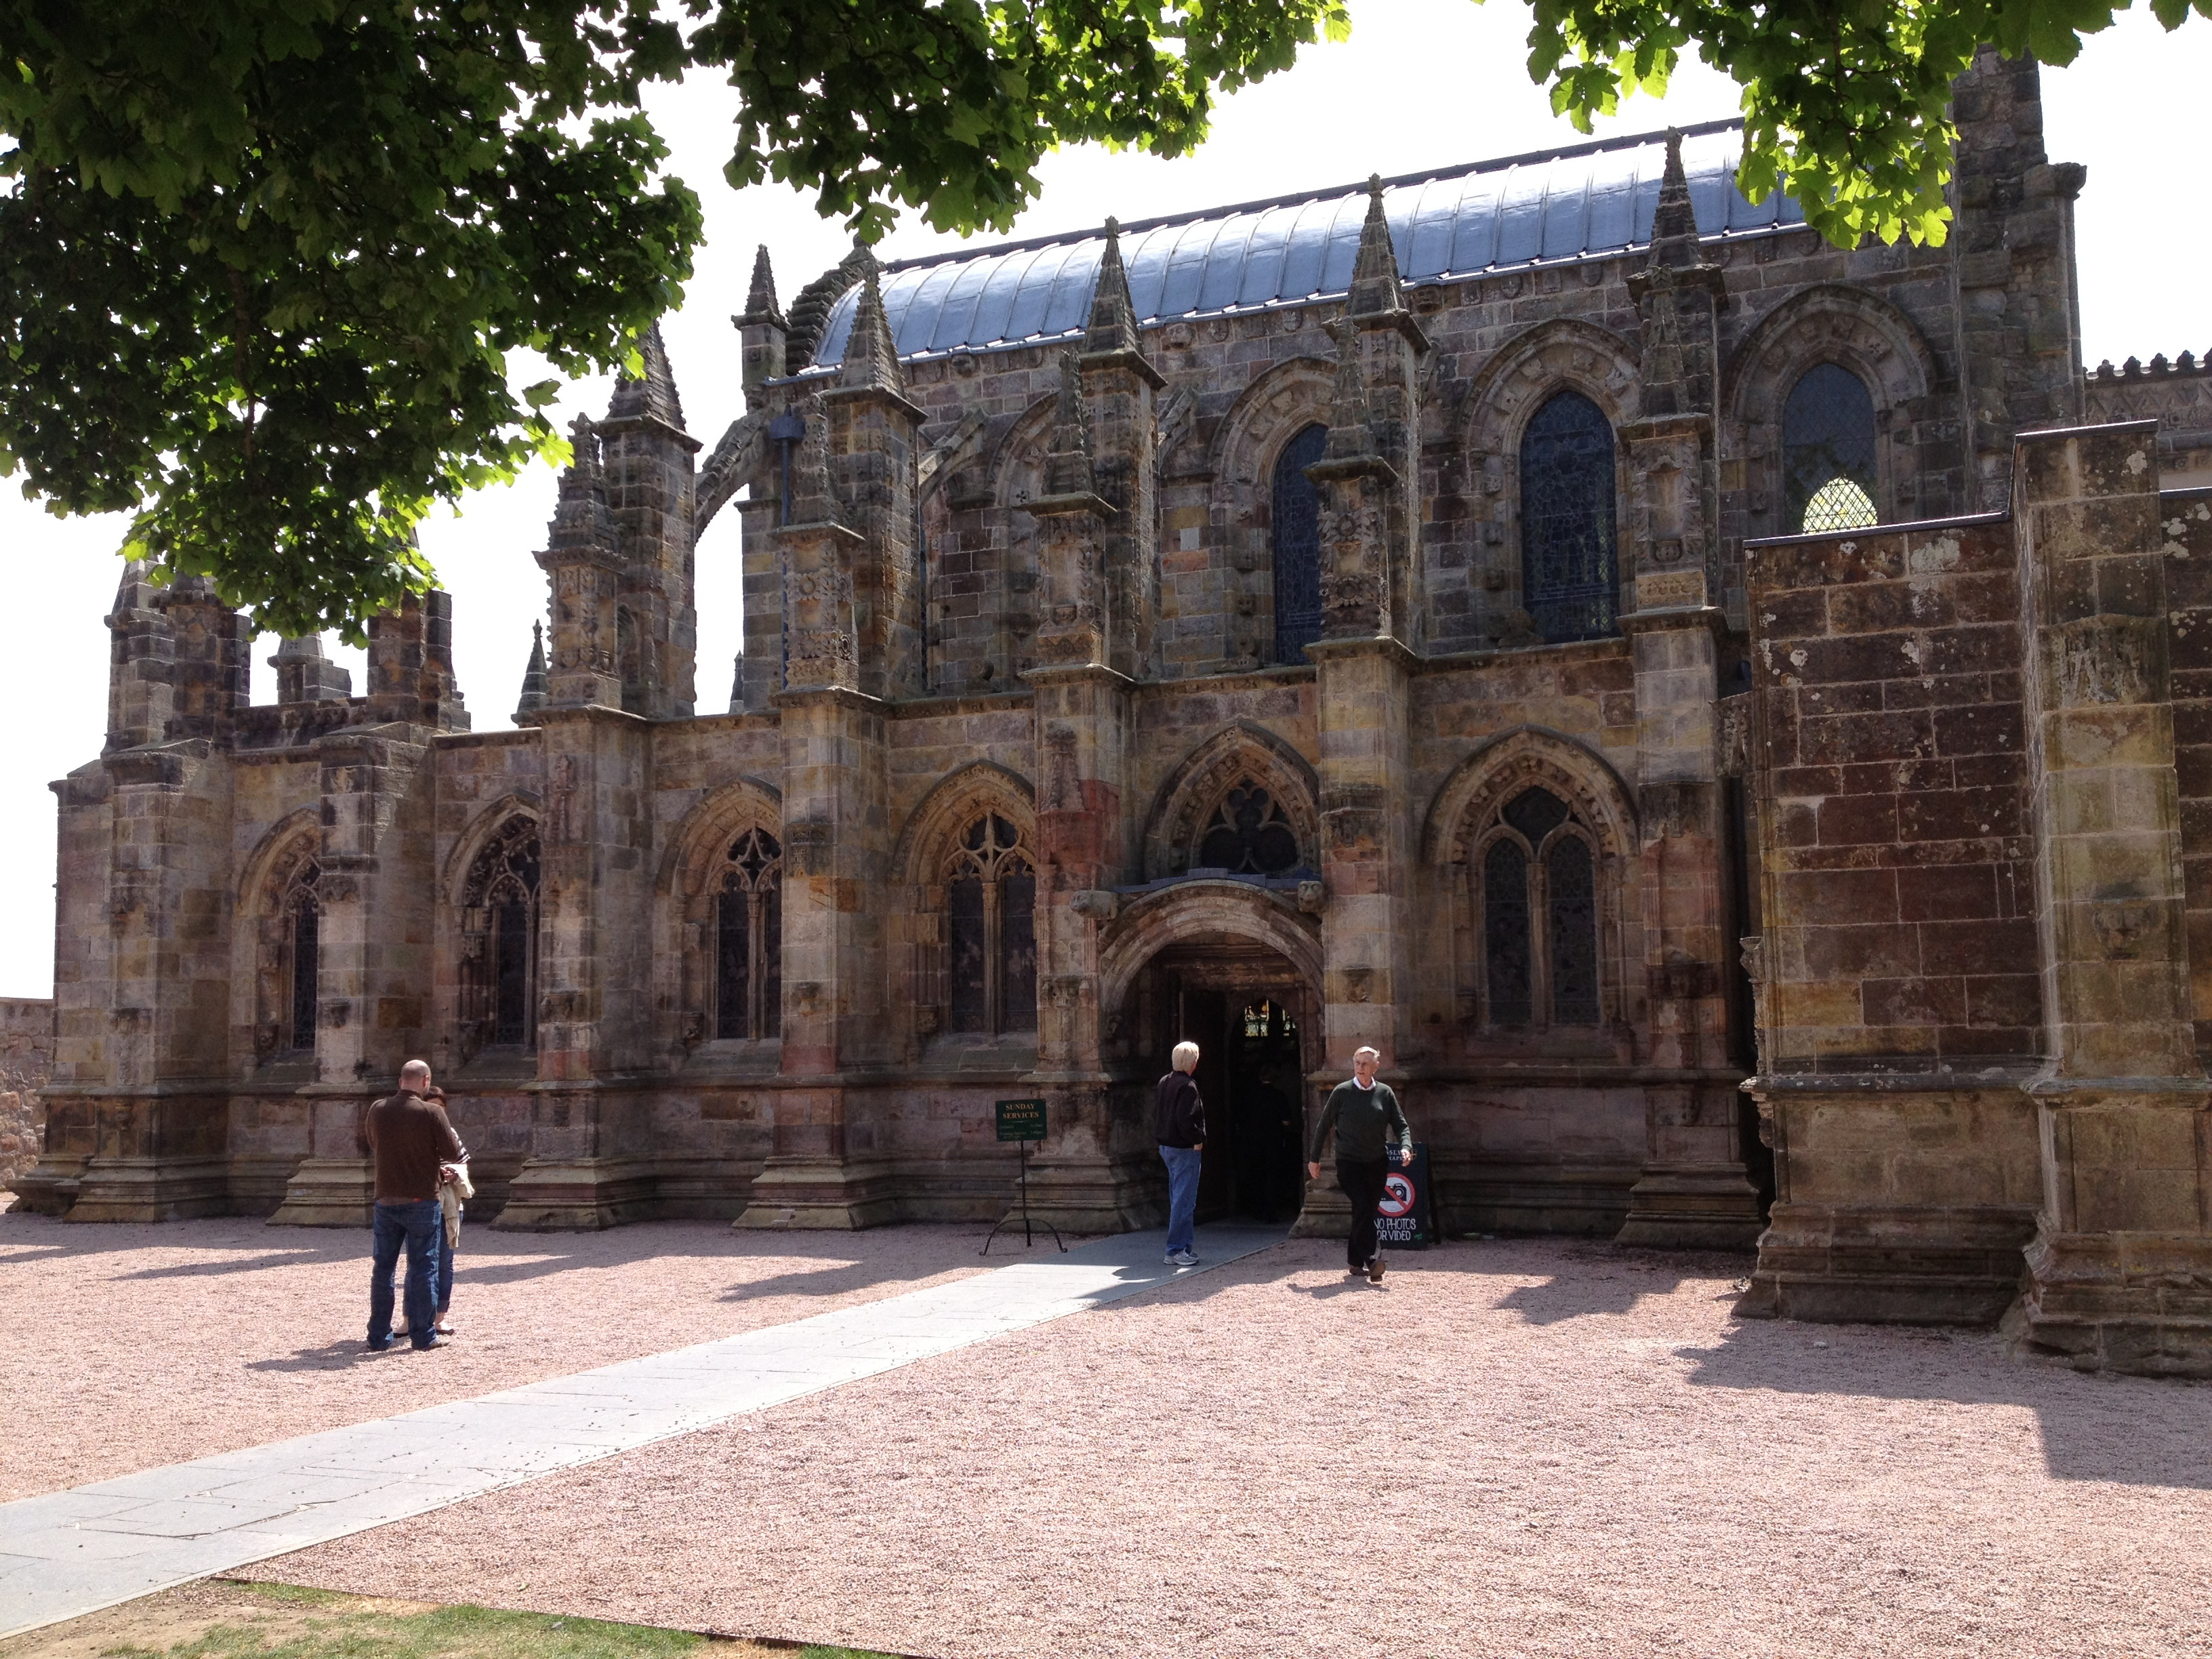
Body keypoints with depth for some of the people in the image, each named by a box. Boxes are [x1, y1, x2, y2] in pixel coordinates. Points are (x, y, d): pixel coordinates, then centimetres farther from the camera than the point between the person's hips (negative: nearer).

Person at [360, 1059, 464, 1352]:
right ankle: (424, 1335, 5)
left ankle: (379, 1336, 15)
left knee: (382, 1268, 11)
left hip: (385, 1199, 4)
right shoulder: (432, 1112, -13)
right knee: (423, 1267, 3)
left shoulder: (377, 1110, 2)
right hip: (422, 1201, -4)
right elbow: (453, 1153, -11)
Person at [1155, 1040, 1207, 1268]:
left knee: (1178, 1198, 16)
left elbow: (1157, 1114, 16)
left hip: (1166, 1147, 10)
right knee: (1184, 1200, -6)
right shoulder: (1188, 1086, -17)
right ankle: (1176, 1251, -6)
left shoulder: (1164, 1082, 10)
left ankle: (1183, 1246, 22)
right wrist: (1197, 1140, -14)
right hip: (1184, 1149, -9)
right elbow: (1186, 1119, -25)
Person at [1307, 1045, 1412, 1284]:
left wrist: (1406, 1147, -14)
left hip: (1377, 1163, 3)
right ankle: (1372, 1261, -25)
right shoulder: (1342, 1092, -2)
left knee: (1366, 1212, 7)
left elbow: (1401, 1125, 6)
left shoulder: (1385, 1093, 4)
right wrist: (1314, 1158, 7)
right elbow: (1324, 1126, 5)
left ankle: (1354, 1262, 21)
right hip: (1349, 1163, -3)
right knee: (1363, 1207, -20)